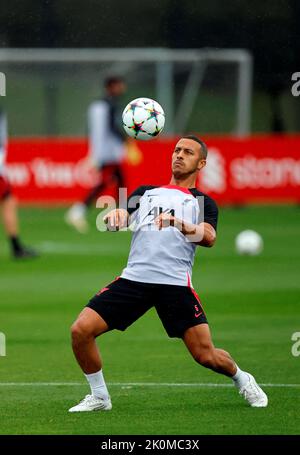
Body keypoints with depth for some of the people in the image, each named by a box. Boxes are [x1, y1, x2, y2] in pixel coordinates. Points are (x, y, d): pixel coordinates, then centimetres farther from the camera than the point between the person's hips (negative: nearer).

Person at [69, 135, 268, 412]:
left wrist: (179, 223, -27)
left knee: (206, 356, -10)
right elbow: (121, 219, 12)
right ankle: (99, 397, 9)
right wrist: (115, 215, -14)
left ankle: (242, 380, 24)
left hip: (176, 283, -3)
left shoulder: (202, 202, 13)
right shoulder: (146, 192, 24)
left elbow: (209, 238, -6)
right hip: (134, 278, 3)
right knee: (81, 330, -11)